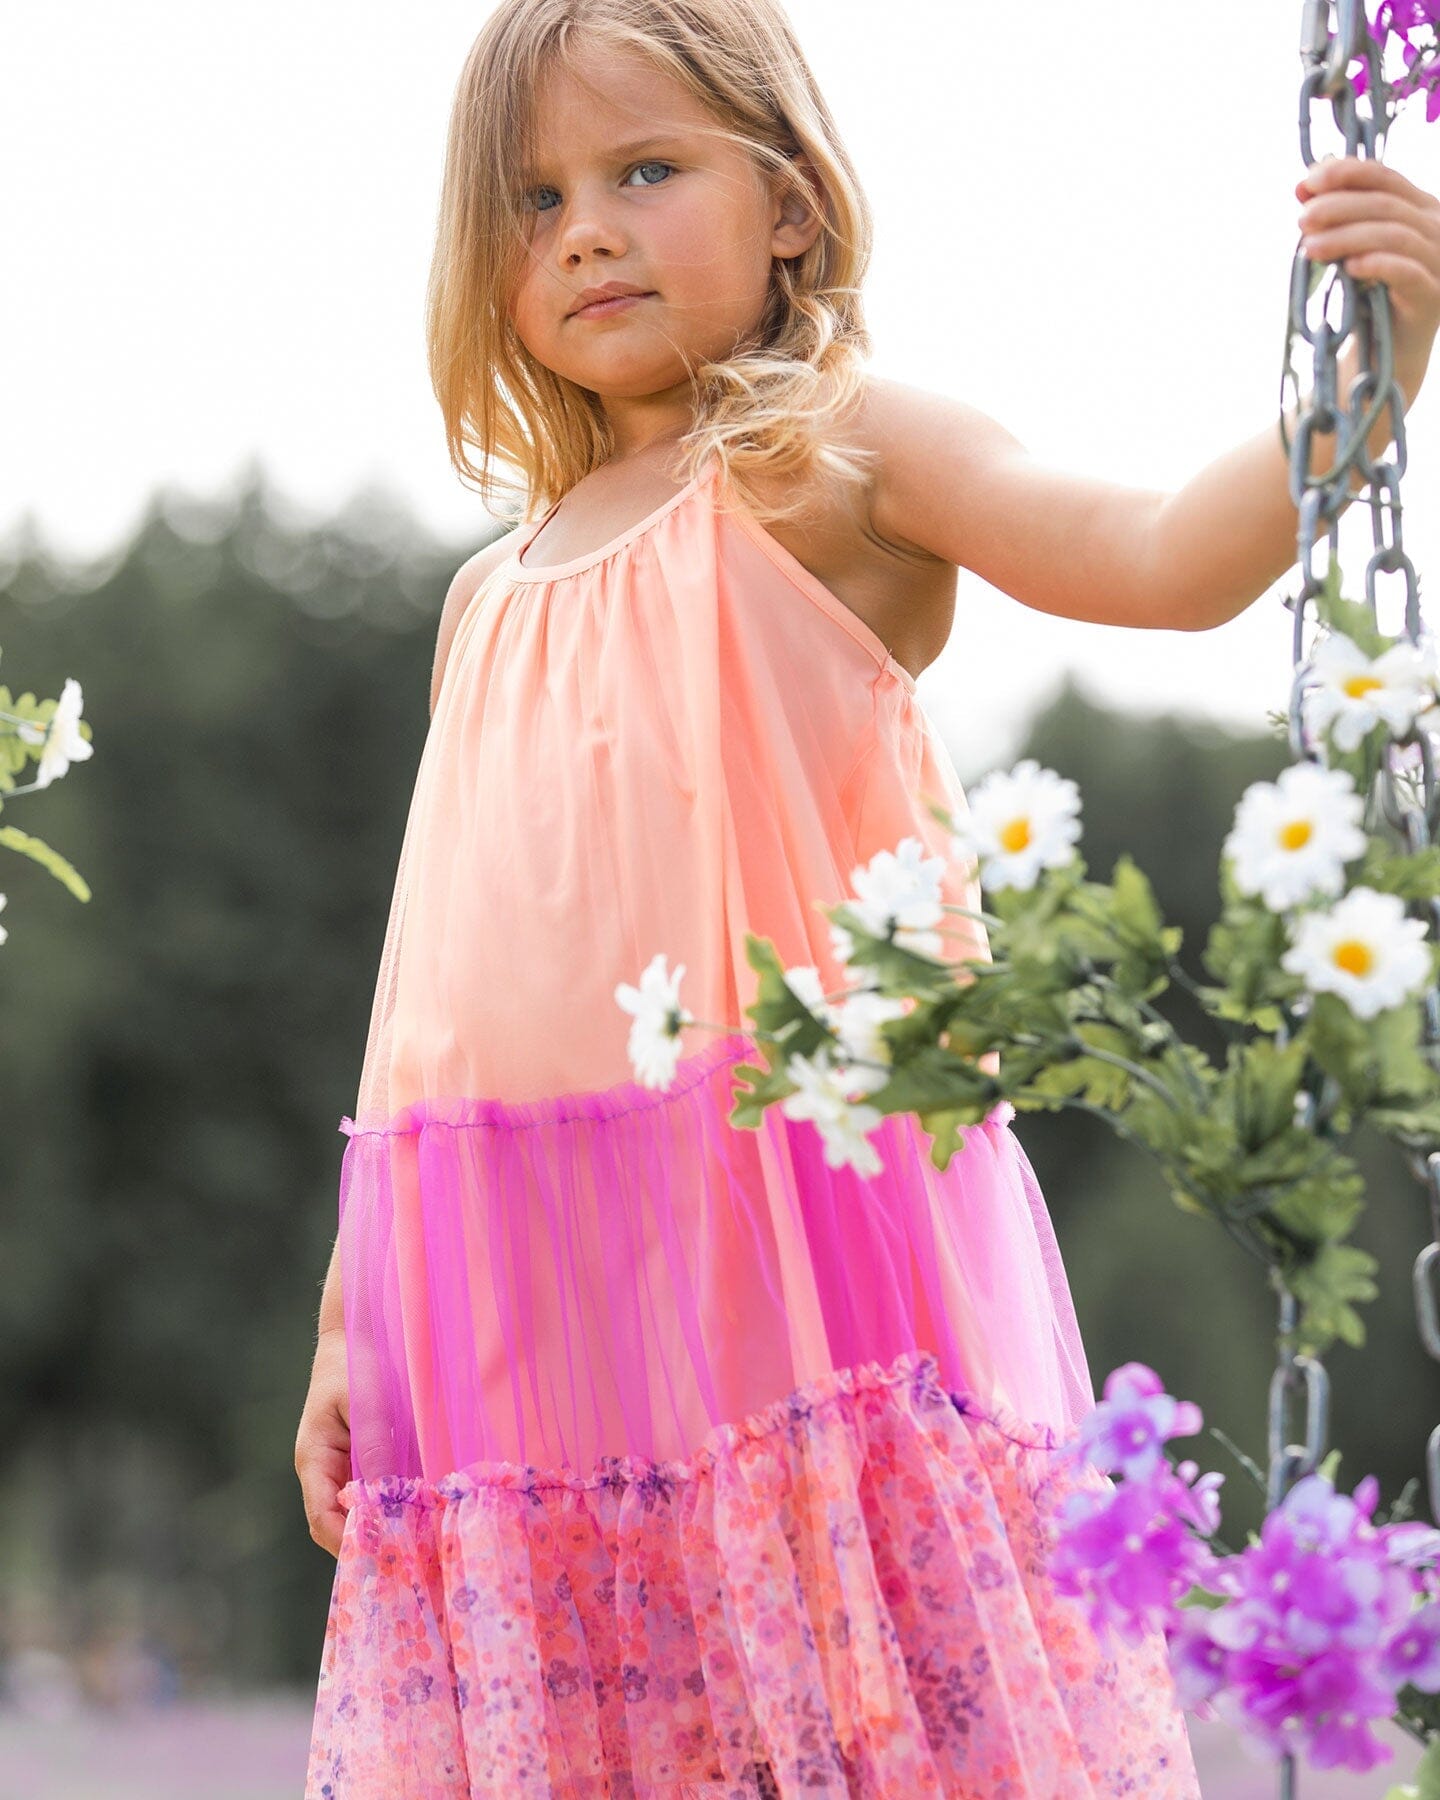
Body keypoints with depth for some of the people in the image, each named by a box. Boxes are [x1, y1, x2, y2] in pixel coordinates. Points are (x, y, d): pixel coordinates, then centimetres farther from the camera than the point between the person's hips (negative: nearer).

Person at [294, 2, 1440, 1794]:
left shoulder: (837, 470, 4)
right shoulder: (493, 600, 20)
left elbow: (1171, 555, -11)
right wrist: (344, 1319, 19)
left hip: (790, 1246, -5)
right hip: (521, 1311, 5)